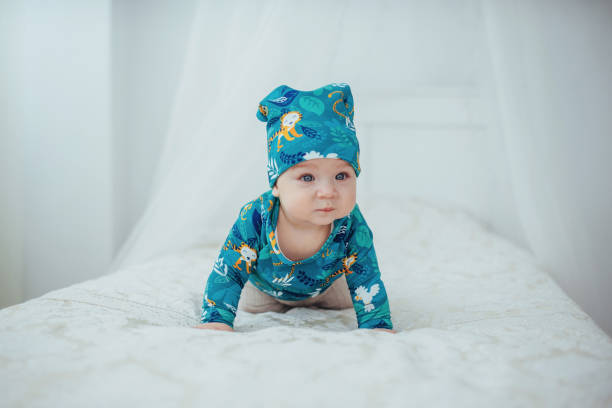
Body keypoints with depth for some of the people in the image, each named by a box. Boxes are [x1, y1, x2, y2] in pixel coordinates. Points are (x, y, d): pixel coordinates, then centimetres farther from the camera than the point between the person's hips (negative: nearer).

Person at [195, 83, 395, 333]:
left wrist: (376, 325, -36)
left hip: (326, 284, 1)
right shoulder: (255, 219, -43)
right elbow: (228, 273, -33)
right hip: (265, 289, -1)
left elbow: (366, 281, -27)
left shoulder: (352, 228, -40)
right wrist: (216, 318, -41)